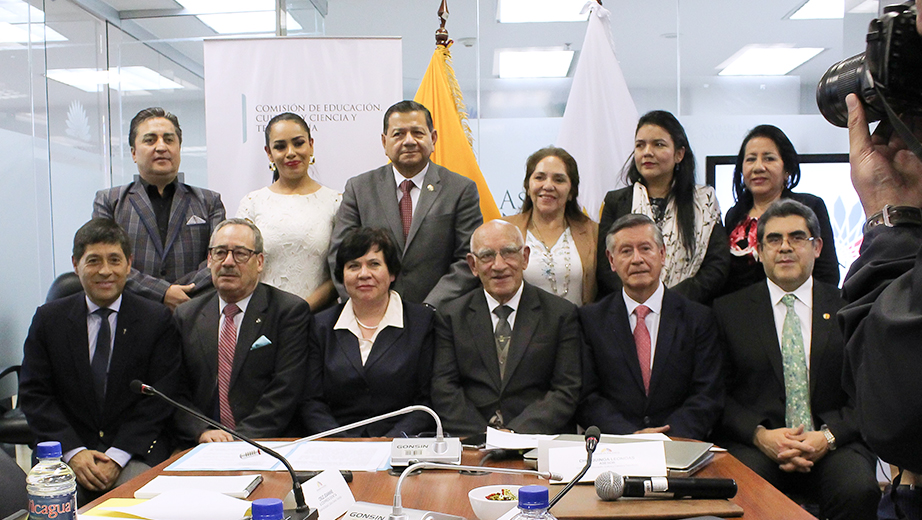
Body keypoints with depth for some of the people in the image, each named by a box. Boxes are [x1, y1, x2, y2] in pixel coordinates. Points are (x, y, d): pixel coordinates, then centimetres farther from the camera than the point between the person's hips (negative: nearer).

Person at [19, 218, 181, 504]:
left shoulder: (157, 319, 0)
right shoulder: (48, 318, 6)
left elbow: (160, 398, -3)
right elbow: (34, 394, 3)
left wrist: (117, 456, -14)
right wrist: (73, 451, -11)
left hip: (138, 450, -1)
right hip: (65, 450, 1)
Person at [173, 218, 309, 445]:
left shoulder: (290, 311, 1)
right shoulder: (185, 315, 13)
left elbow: (284, 392, -6)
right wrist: (201, 432, -10)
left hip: (266, 446, -2)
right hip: (202, 451, 2)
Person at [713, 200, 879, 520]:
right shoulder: (729, 310, 9)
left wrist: (827, 436, -11)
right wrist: (760, 434, -12)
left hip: (833, 445, 2)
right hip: (754, 444, -1)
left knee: (859, 491, -30)